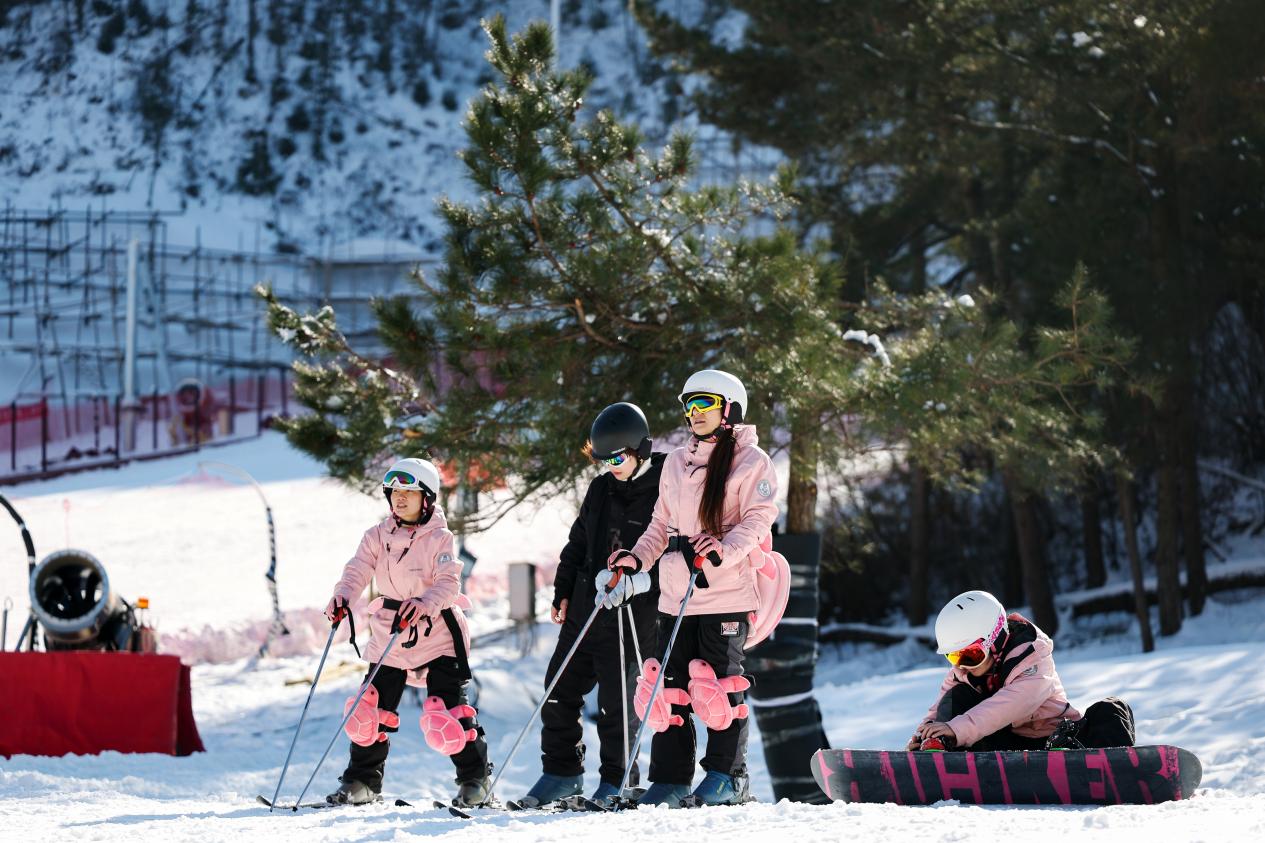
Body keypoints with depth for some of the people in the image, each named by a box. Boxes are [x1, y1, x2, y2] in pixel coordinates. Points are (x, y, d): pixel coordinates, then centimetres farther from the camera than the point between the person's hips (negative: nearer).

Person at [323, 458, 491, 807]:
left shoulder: (439, 538, -7)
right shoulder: (378, 536, 5)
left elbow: (448, 584, -18)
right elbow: (357, 571, -7)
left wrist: (424, 603, -38)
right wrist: (342, 597, -28)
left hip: (437, 634, -4)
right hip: (390, 635, 4)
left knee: (445, 717, -12)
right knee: (369, 710, 1)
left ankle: (474, 778, 5)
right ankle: (363, 781, 15)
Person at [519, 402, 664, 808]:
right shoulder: (601, 488, 12)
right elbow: (577, 543, 21)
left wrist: (643, 578, -24)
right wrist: (563, 590, 15)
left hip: (632, 614, -7)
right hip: (586, 605, 7)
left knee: (616, 699, -6)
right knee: (561, 688, 8)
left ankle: (617, 779, 8)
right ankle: (561, 771, 19)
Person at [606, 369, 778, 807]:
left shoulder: (751, 461, -2)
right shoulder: (676, 463, 18)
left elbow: (757, 521, -10)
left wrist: (724, 549, -26)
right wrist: (637, 558, 7)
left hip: (726, 593, -6)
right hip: (676, 594, 6)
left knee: (720, 683, -4)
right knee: (669, 684, 3)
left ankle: (727, 777, 5)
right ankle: (670, 779, 6)